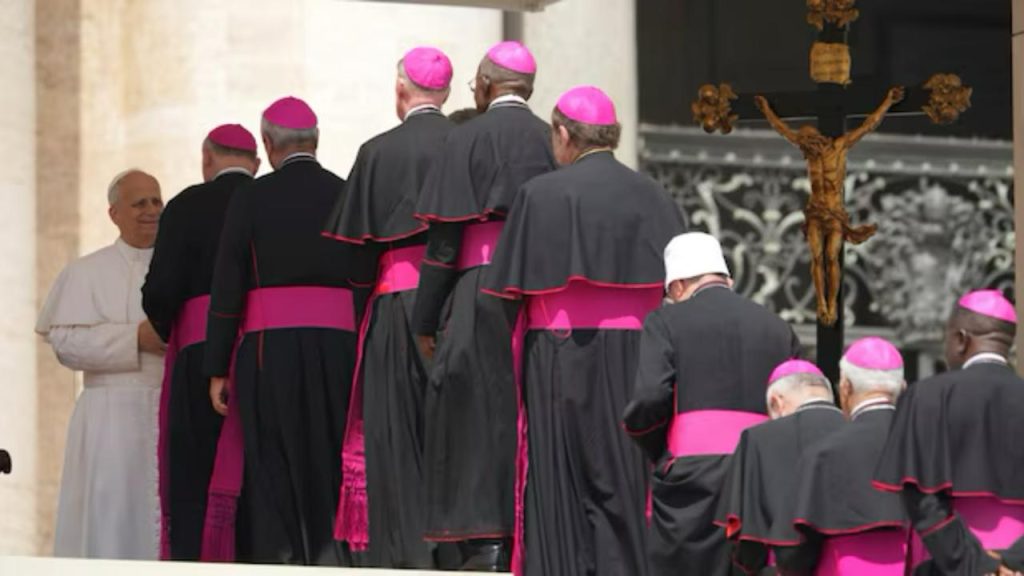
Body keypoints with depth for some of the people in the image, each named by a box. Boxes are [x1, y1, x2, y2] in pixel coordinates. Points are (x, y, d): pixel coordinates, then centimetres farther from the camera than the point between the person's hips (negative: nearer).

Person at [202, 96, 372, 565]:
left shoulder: (252, 198, 0)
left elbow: (227, 287, -2)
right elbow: (367, 281, 6)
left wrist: (218, 370, 1)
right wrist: (364, 363, 11)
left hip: (268, 346, -2)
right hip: (338, 345, 2)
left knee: (272, 465, 1)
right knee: (332, 463, 8)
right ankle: (333, 559, 2)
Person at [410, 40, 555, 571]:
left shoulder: (469, 138, -3)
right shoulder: (551, 141, 9)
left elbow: (445, 236, -6)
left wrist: (425, 320, -2)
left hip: (481, 292, -4)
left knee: (475, 412, -1)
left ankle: (484, 541, -10)